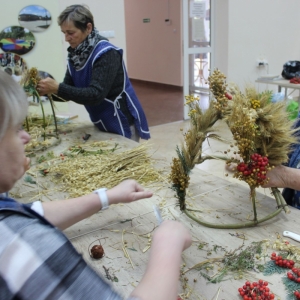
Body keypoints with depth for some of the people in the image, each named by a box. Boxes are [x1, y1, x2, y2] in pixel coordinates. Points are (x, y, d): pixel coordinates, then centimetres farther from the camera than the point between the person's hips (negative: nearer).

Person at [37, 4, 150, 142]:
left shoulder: (106, 53, -21)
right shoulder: (75, 54, 1)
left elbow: (96, 94, -30)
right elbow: (69, 90, 3)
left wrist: (57, 88, -32)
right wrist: (49, 90, -16)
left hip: (122, 124, -7)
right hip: (101, 124, 8)